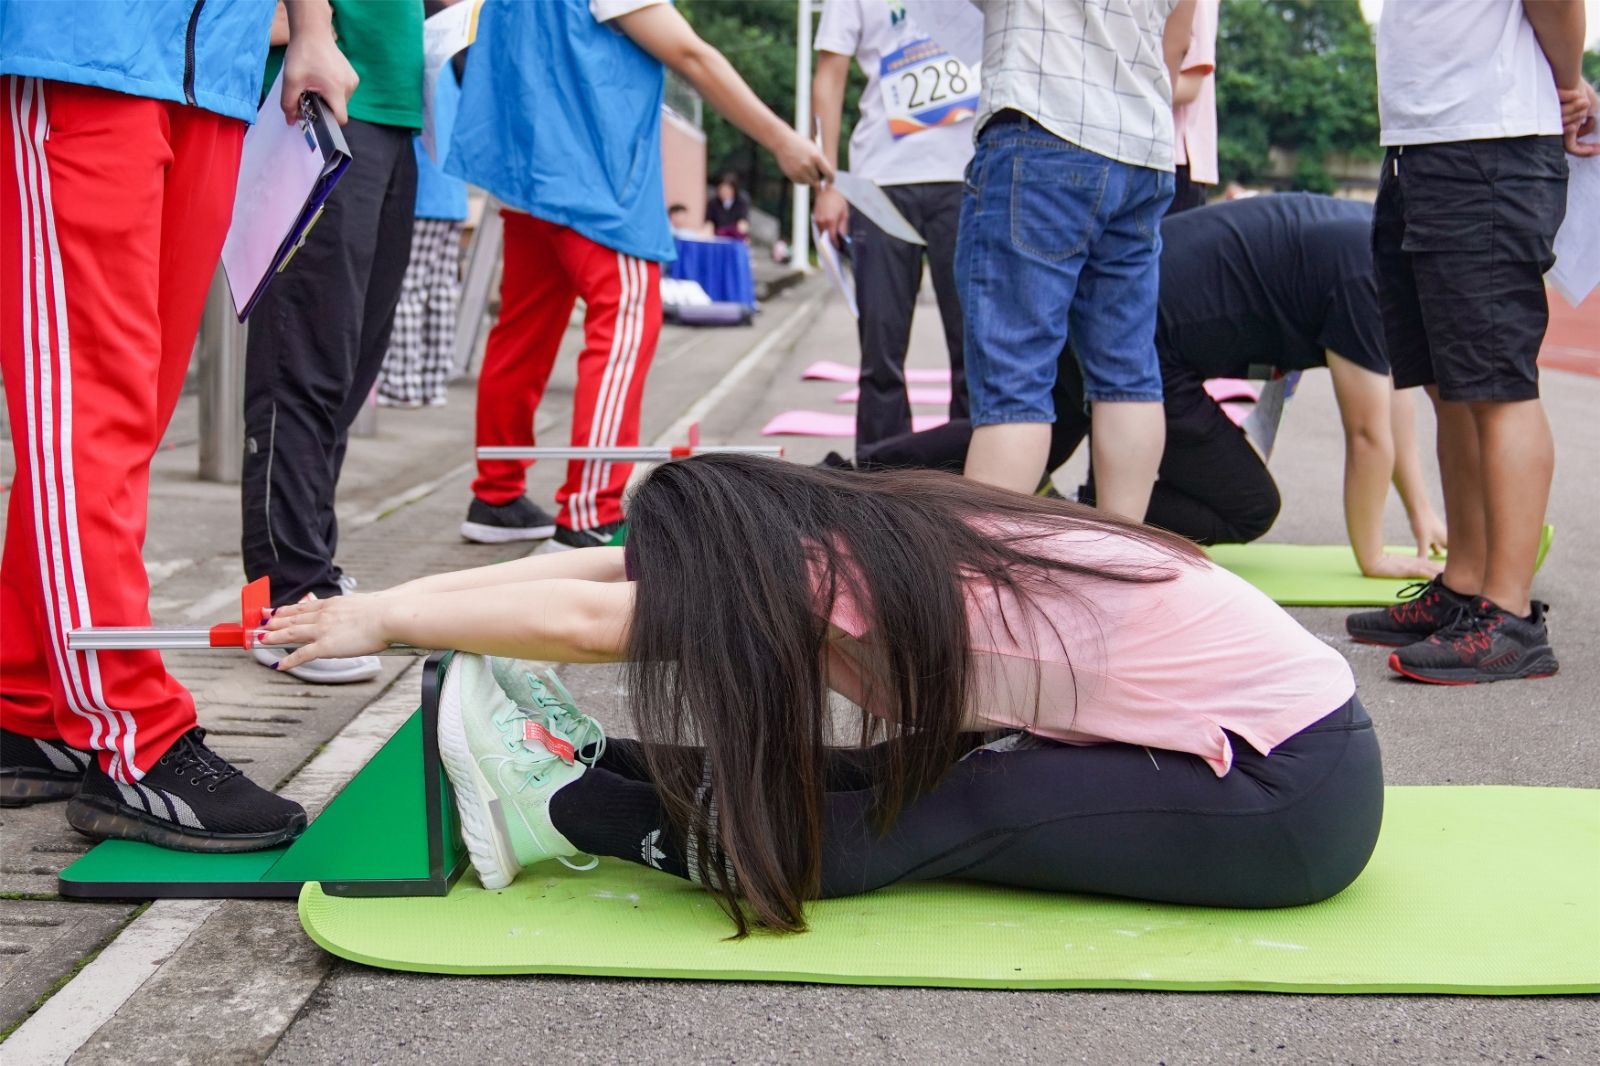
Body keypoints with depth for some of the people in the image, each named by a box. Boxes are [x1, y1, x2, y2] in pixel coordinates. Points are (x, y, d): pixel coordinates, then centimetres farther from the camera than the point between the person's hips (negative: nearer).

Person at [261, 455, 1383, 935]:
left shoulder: (850, 590, -23)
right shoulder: (858, 530, -1)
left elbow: (579, 618, -22)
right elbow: (595, 572, 0)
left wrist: (386, 618, -11)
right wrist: (395, 597, -3)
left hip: (1290, 799, -8)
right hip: (1286, 741, 8)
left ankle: (567, 801, -5)